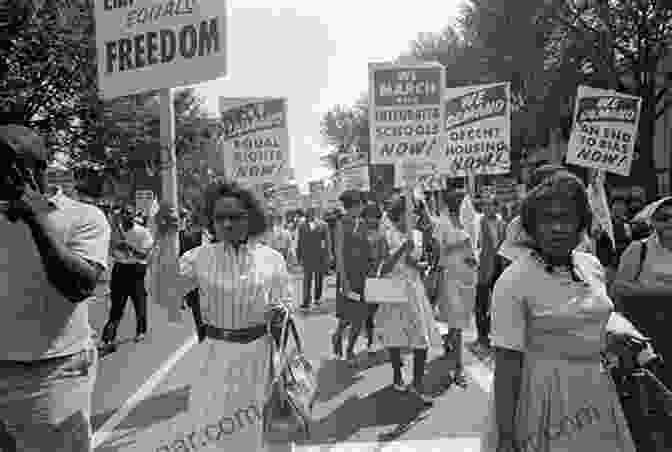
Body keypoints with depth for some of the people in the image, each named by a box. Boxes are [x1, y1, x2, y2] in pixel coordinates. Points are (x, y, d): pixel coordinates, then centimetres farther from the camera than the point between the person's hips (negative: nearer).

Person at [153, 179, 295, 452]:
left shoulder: (272, 258, -4)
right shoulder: (200, 256, -4)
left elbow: (288, 304, 6)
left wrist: (281, 313, -18)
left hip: (260, 354, 0)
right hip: (215, 356, 0)